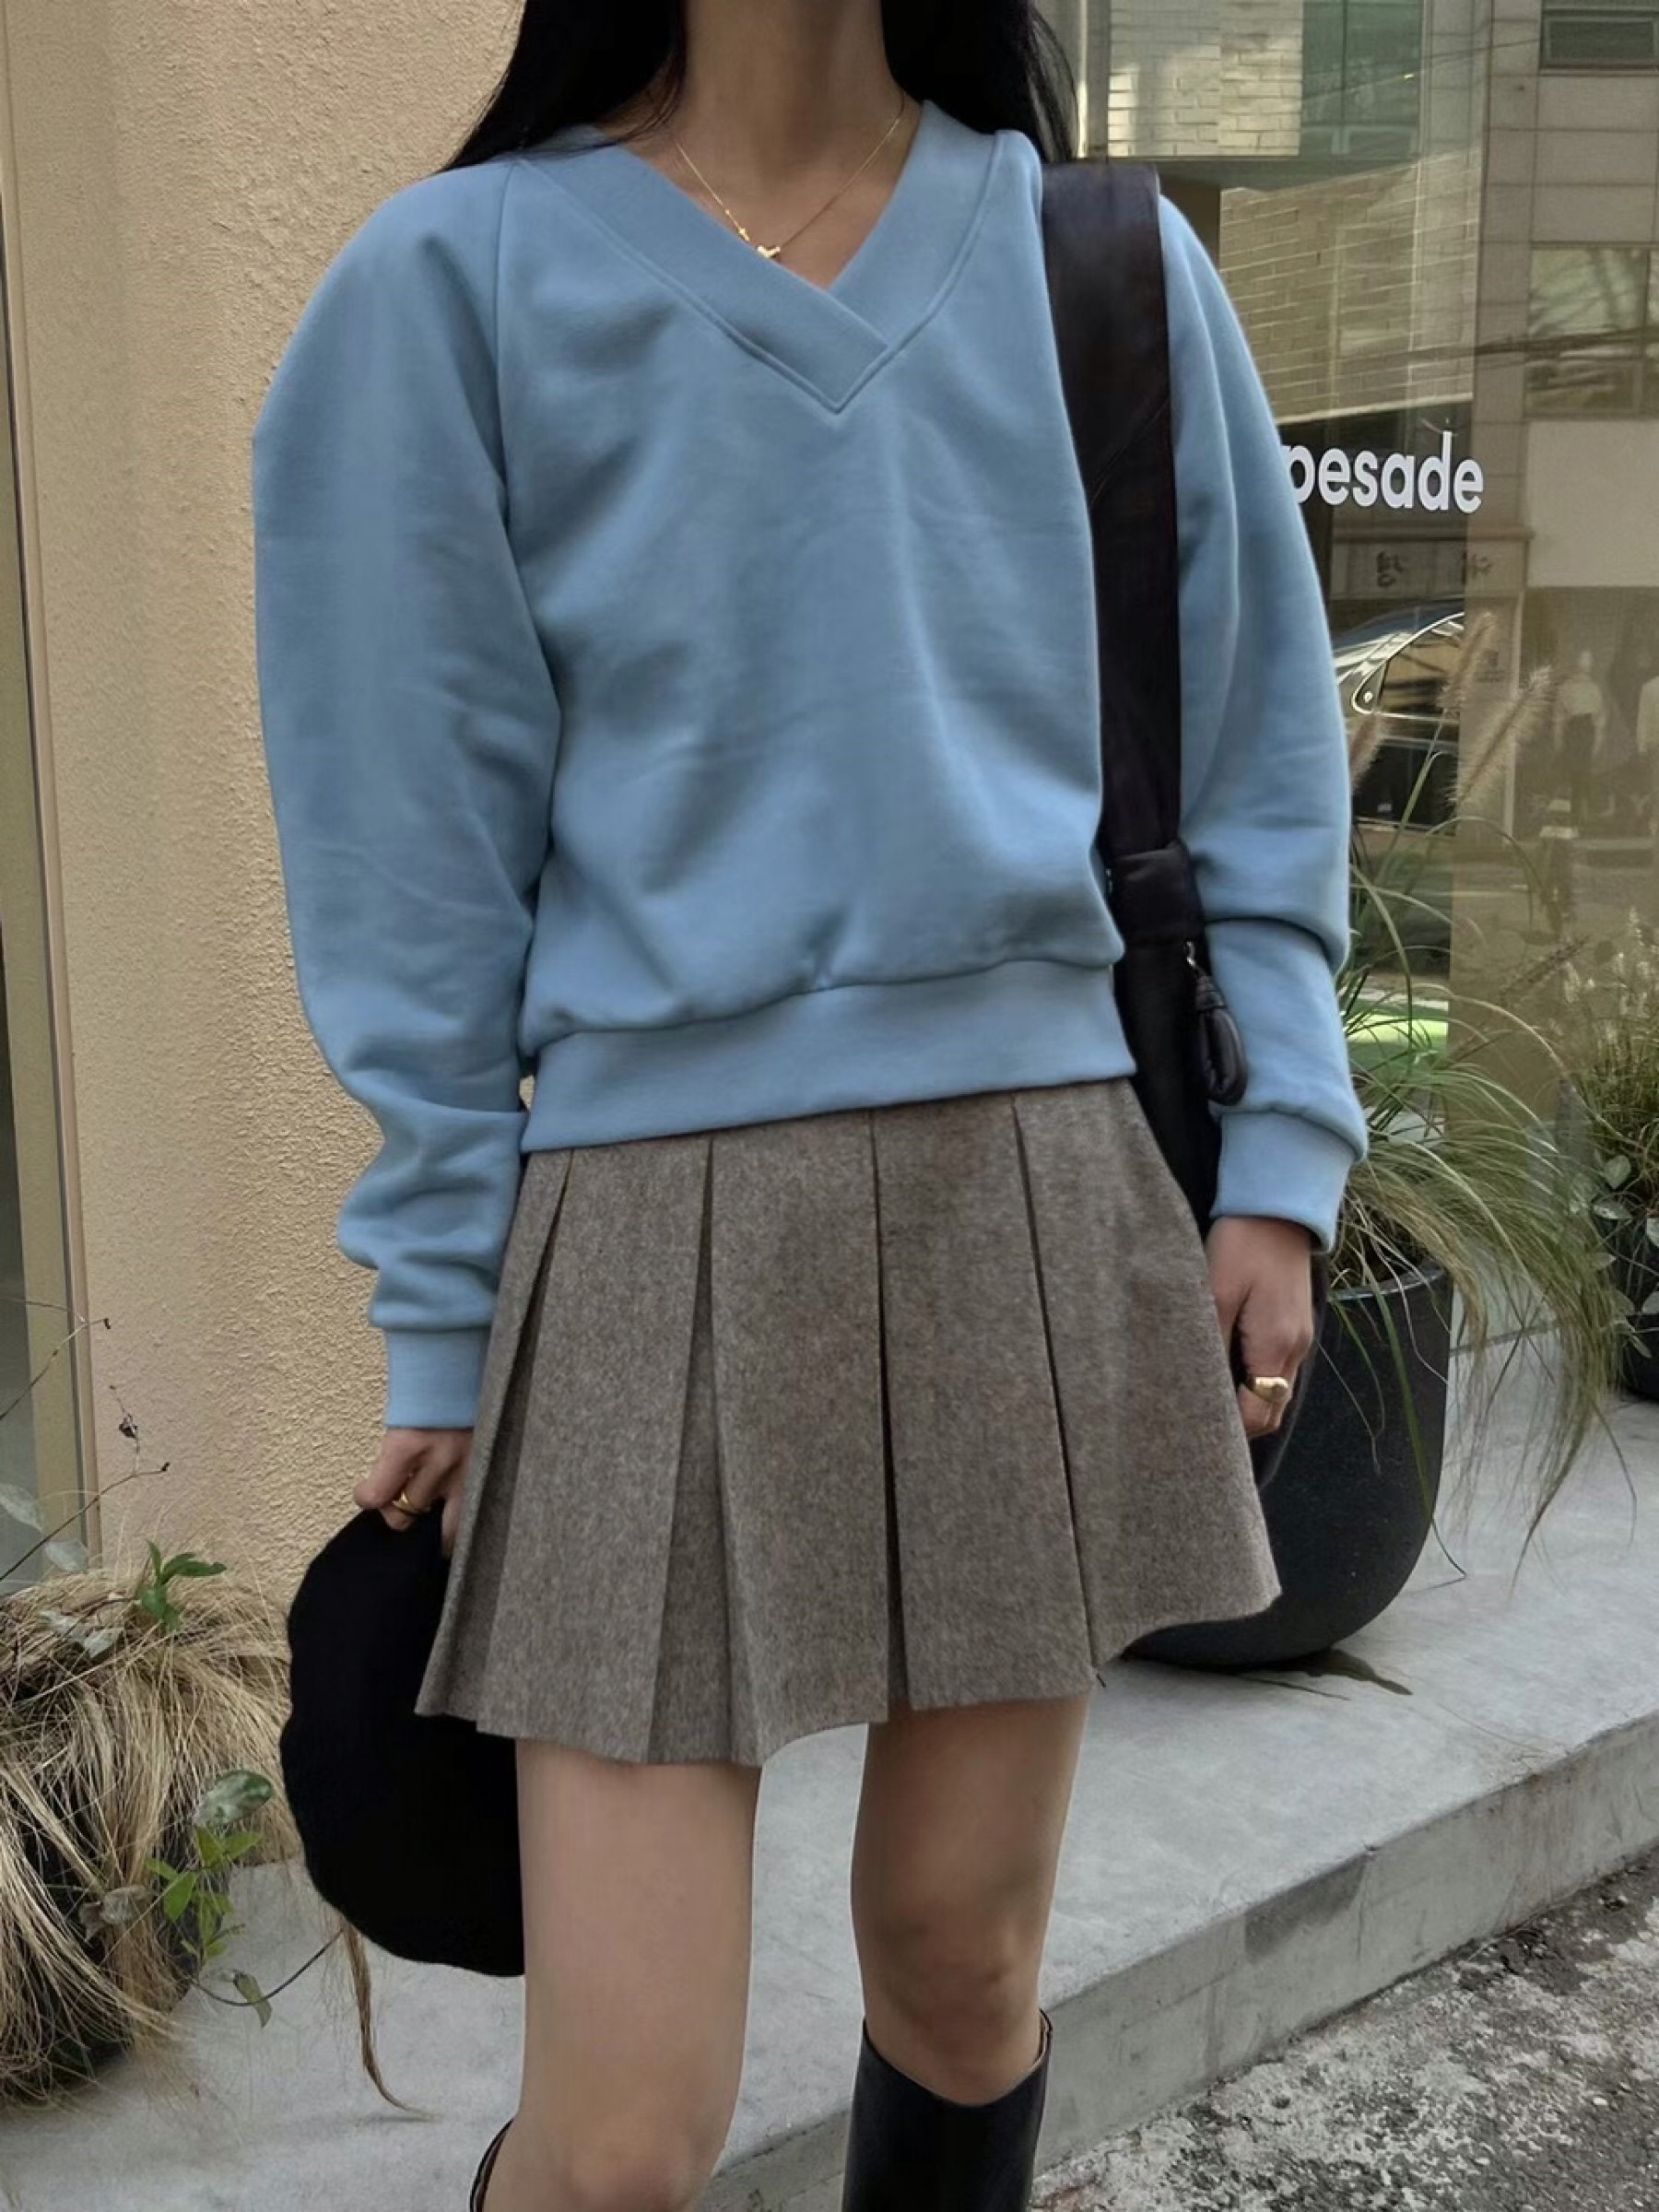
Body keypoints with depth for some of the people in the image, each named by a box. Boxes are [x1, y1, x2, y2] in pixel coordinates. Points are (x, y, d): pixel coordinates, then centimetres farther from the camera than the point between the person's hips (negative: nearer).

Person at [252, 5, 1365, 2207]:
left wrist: (1278, 1156, 4)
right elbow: (418, 856, 0)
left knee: (963, 1950, 14)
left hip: (1048, 1198, 3)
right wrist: (444, 1318, 1)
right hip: (667, 1222, -2)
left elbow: (1255, 753, 13)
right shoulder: (461, 280, 0)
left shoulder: (1111, 267, 9)